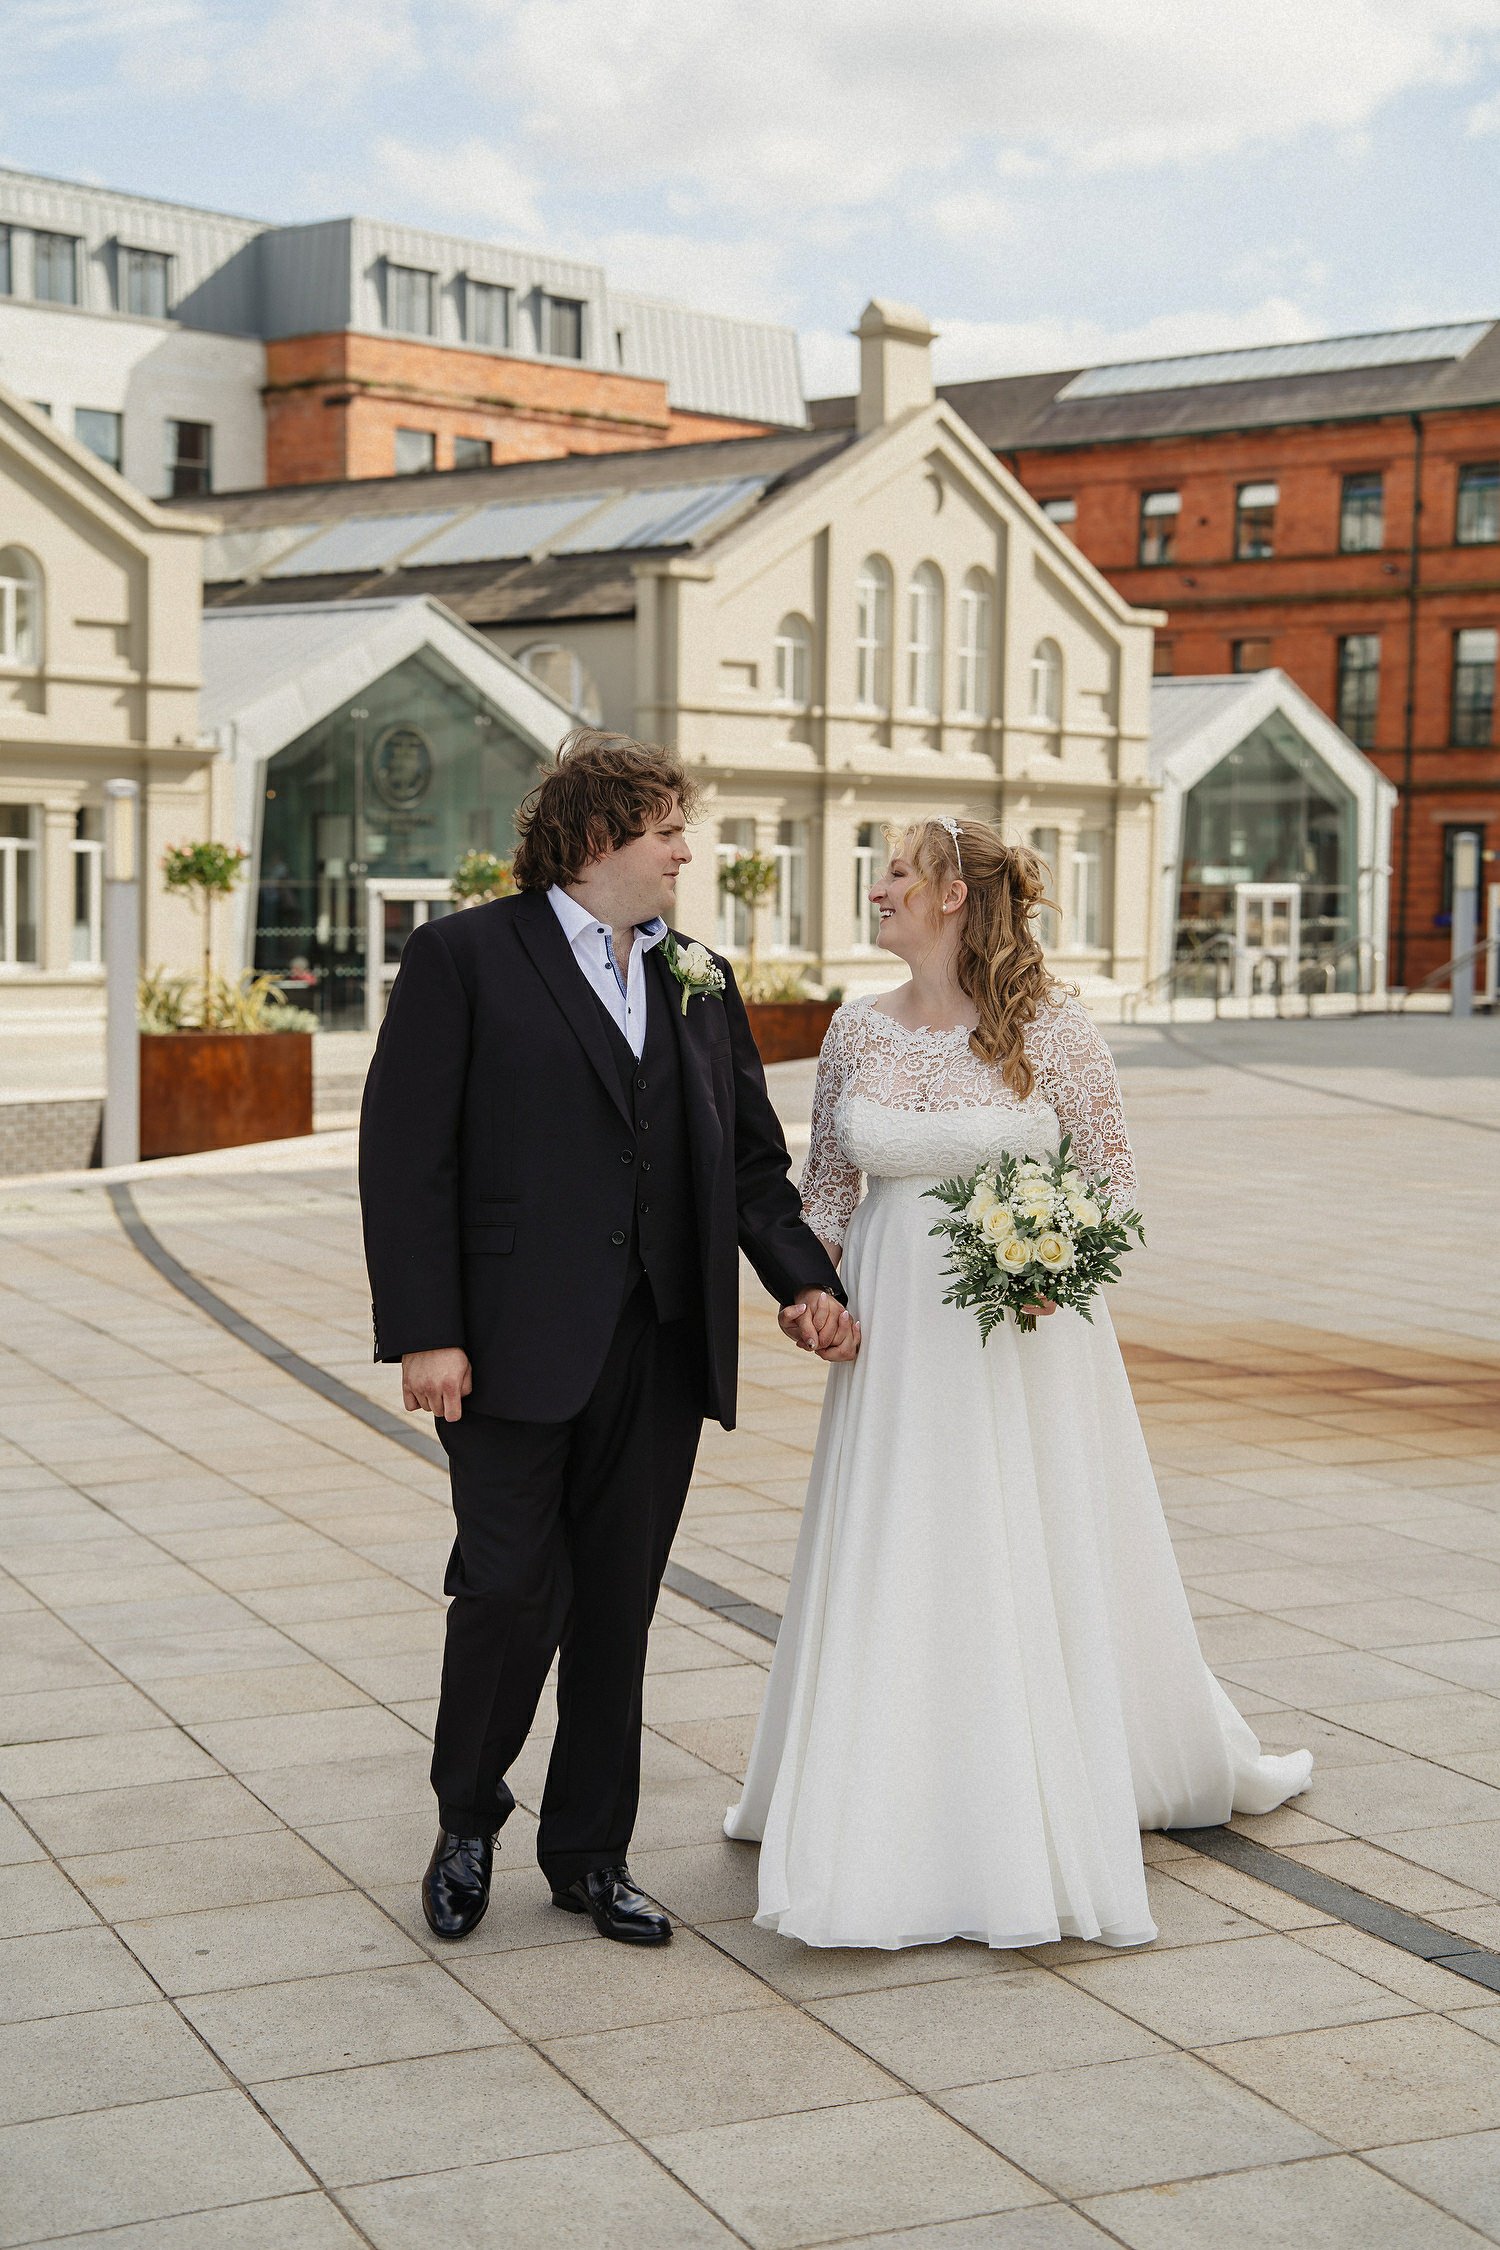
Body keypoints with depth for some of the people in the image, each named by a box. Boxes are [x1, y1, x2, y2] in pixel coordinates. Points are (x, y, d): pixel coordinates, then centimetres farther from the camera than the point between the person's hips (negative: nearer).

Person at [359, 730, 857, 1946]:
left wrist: (805, 1279, 0)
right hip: (517, 1345, -5)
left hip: (661, 1348, 5)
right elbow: (407, 1153, -8)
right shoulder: (464, 958, -2)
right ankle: (469, 1823, 23)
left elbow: (754, 1158, 17)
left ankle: (590, 1854, 24)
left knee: (618, 1609, 10)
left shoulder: (702, 980, 14)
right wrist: (424, 1334, -14)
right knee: (510, 1592, -3)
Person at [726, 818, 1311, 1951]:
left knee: (1042, 1568, 5)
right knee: (891, 1570, 7)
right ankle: (898, 1821, 22)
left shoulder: (1052, 1028, -9)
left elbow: (1115, 1176, -3)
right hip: (893, 1338, 4)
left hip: (1024, 1335, -3)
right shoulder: (858, 1031, 3)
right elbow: (828, 1177, 12)